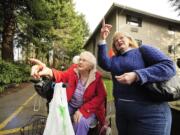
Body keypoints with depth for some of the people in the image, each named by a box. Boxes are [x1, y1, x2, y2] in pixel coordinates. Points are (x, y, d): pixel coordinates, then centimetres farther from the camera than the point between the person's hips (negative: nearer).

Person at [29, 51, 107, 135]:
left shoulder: (97, 77, -11)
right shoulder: (74, 70, -8)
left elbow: (100, 96, -12)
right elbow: (63, 75, -28)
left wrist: (82, 110, -20)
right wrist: (50, 72, -53)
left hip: (88, 108, -2)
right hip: (71, 105, 3)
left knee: (82, 121, -29)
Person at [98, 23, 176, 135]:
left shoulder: (143, 50, -2)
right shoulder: (115, 59, 13)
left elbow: (169, 66, -14)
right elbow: (104, 64, -8)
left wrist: (136, 76, -26)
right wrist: (103, 40, -12)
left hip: (149, 112, -5)